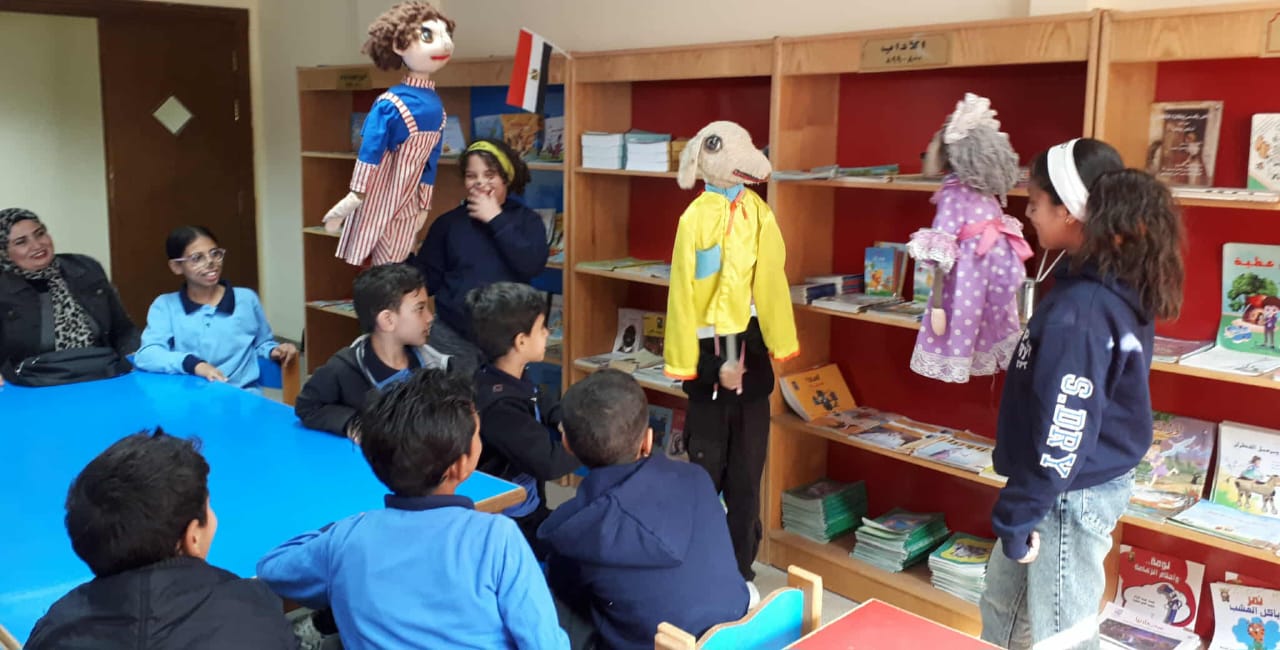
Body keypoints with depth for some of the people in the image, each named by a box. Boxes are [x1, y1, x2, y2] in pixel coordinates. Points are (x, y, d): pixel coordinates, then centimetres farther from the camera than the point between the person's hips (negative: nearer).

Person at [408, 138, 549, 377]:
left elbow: (533, 266, -12)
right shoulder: (448, 223, 8)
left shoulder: (526, 220, 6)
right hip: (452, 337, 0)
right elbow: (428, 280, 7)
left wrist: (496, 219, -9)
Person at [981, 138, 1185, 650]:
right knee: (1003, 604, 25)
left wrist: (1019, 515, -15)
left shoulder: (1077, 313, -29)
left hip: (1071, 496, -10)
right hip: (1089, 480, 10)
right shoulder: (1117, 284, 2)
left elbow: (1059, 433, -25)